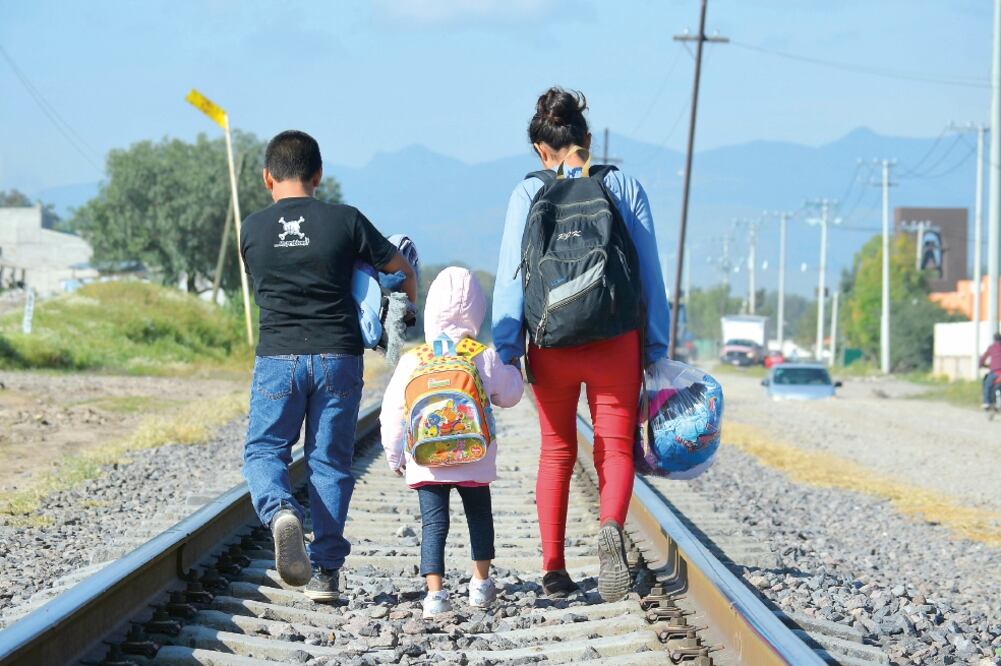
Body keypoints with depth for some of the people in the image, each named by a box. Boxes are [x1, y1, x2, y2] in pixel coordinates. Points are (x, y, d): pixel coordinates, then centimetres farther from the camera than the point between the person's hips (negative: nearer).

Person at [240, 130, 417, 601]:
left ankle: (281, 511, -25)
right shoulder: (345, 221, -1)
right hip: (338, 355, 0)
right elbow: (400, 268, 10)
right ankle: (324, 571, 5)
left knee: (263, 451, 8)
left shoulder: (252, 230, 2)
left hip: (277, 356, 0)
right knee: (330, 461, 8)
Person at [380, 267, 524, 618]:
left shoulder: (412, 360, -5)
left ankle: (434, 593, -9)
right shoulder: (486, 358, -5)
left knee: (433, 523, 2)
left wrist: (394, 454, 11)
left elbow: (393, 412, -1)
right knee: (479, 515, 20)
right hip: (474, 458, 1)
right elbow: (509, 395, 10)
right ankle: (481, 583, 28)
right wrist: (512, 369, 29)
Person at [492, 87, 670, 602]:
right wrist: (657, 347, 9)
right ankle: (610, 527, -26)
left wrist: (505, 349, -1)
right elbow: (650, 272, 4)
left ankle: (553, 570, 11)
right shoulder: (625, 187, 4)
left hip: (550, 342, 1)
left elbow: (511, 275, -2)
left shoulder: (528, 193, 2)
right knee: (615, 447, 4)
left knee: (556, 453, 14)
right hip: (616, 340, -1)